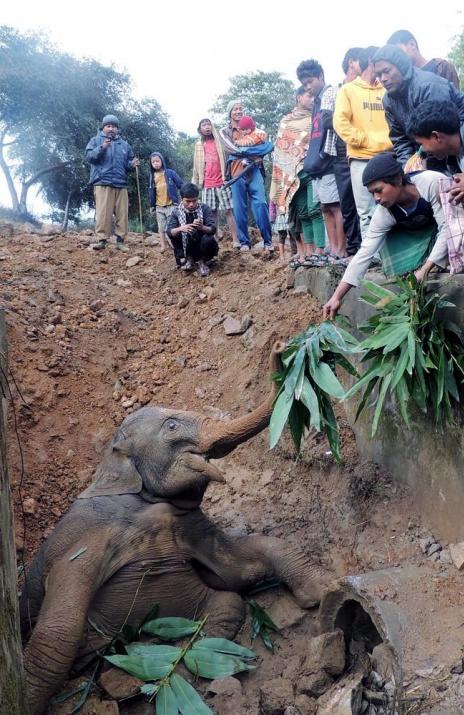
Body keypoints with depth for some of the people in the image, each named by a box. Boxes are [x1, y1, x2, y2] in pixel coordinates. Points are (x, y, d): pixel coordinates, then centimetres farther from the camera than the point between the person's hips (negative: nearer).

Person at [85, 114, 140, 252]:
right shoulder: (96, 140, 12)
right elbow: (89, 156, -2)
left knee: (122, 213, -1)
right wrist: (101, 148, -17)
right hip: (102, 183, -4)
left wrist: (132, 164, 0)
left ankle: (120, 240, 3)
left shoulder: (124, 144, 22)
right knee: (103, 213, -12)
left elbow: (127, 162, 24)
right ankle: (102, 239, -11)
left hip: (121, 184, 4)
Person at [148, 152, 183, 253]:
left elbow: (181, 185, -4)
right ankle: (163, 247, 14)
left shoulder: (170, 173, -5)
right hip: (159, 207, 4)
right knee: (161, 228, 9)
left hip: (171, 205, -4)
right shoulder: (152, 176, 7)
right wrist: (151, 206, 13)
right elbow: (151, 192, 13)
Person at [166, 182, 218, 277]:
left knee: (208, 239, -33)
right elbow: (169, 231, -21)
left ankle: (202, 262, -2)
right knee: (174, 233, -23)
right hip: (186, 248, 1)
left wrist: (202, 227, -44)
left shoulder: (204, 208, -13)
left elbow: (213, 229, -22)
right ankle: (189, 259, -2)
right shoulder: (176, 211, -9)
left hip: (202, 245, -1)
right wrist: (180, 229, -43)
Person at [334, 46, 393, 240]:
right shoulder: (348, 90, 8)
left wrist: (392, 142, -5)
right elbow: (340, 122, -3)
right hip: (361, 159, -3)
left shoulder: (386, 91, 17)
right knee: (367, 214, -3)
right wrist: (364, 140, -10)